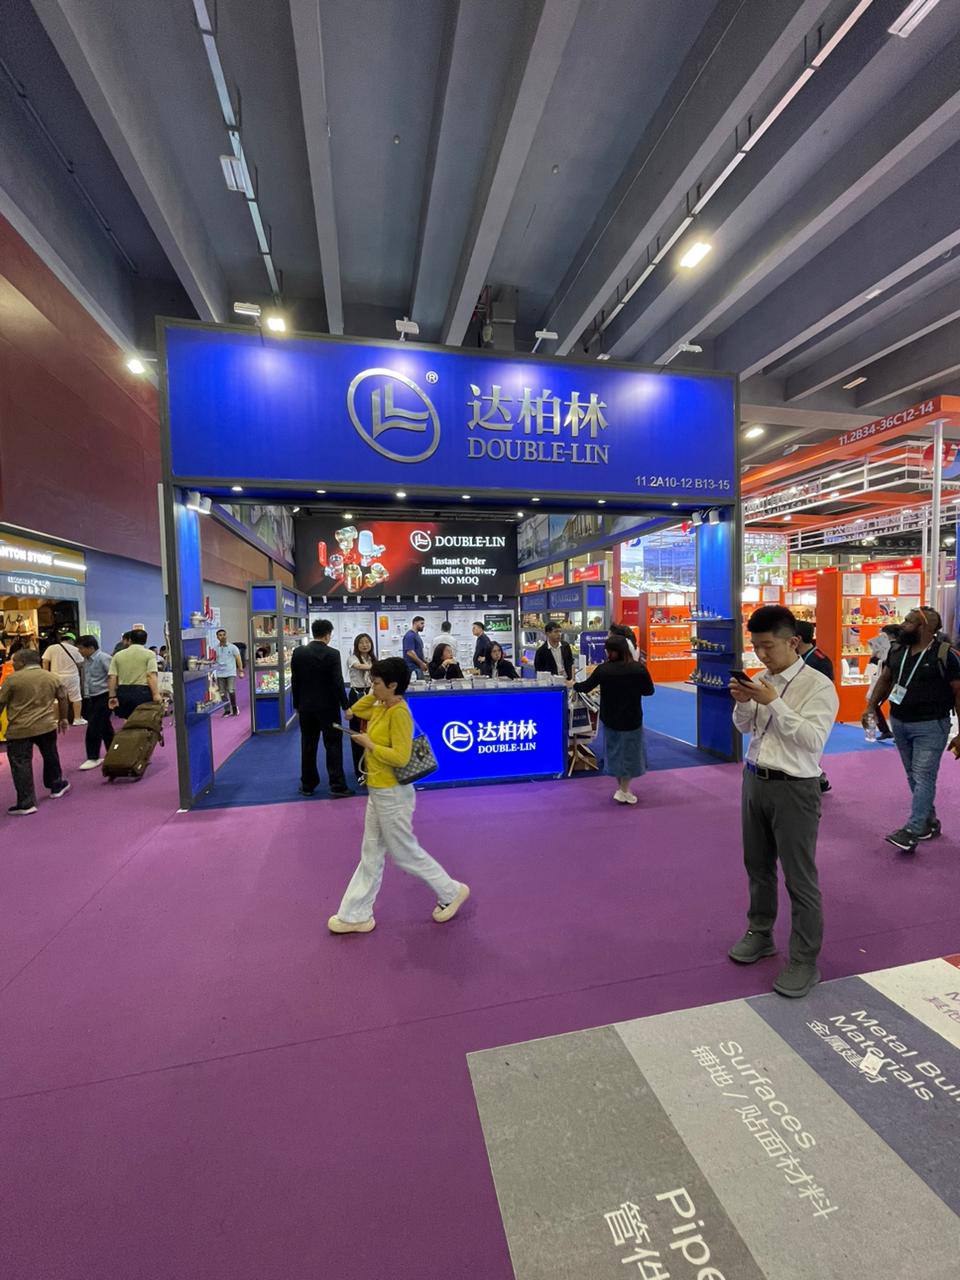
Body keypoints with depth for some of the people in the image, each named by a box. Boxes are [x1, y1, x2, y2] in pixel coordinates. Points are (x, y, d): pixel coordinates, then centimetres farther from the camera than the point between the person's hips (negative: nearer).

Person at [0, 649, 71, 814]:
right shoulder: (53, 677, 3)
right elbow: (63, 699, 9)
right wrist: (63, 718, 20)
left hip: (19, 730, -4)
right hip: (47, 725, 4)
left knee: (21, 765, 3)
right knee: (51, 757, 22)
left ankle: (26, 803, 6)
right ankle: (56, 786, 36)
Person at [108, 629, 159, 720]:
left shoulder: (118, 655, 12)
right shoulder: (149, 654, 0)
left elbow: (112, 677, 5)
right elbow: (152, 676, -12)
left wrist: (112, 696, 7)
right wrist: (156, 694, -15)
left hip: (123, 692, 4)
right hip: (142, 692, -4)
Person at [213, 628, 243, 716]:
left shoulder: (232, 647, -1)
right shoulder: (216, 648, 5)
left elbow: (238, 659, 1)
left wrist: (241, 671, -3)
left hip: (231, 673, -3)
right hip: (220, 674, 3)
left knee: (231, 691, -13)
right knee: (222, 693, 6)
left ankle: (234, 707, 7)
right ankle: (227, 710, 18)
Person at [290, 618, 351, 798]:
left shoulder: (298, 652, 0)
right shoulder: (332, 654, -13)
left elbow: (294, 681, 4)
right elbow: (338, 682, -15)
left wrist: (297, 704, 14)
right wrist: (346, 706, -8)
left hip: (306, 706, 4)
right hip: (328, 706, -4)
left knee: (308, 746, 13)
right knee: (333, 745, 2)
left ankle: (307, 785, 22)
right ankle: (337, 786, 3)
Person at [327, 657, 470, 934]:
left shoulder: (398, 713, -23)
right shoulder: (382, 709, 4)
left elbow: (400, 757, -29)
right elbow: (356, 710, 20)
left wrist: (369, 744, -19)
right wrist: (375, 694, 6)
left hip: (392, 795, -9)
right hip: (378, 793, 9)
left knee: (406, 853, 8)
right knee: (371, 855, 18)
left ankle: (451, 892, 26)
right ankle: (356, 915, 32)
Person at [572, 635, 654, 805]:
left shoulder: (604, 669, -14)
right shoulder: (639, 669, -16)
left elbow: (586, 687, -1)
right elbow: (649, 691, -3)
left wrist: (573, 685, 18)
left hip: (610, 719, 2)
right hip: (631, 719, -1)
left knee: (615, 751, 18)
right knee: (629, 752, 11)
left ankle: (622, 788, 29)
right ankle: (624, 791, 14)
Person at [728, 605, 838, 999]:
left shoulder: (818, 685, -14)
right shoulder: (761, 680, 5)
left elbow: (814, 740, -22)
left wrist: (774, 703, -25)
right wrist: (742, 703, -7)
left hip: (794, 788, -6)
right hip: (754, 779, 6)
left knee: (800, 878, 6)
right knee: (757, 865, 20)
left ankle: (804, 961, 23)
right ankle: (760, 933, 39)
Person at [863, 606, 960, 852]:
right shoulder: (896, 650, 5)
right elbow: (885, 679, 14)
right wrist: (872, 706, 2)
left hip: (930, 726, -6)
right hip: (899, 723, 6)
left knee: (923, 777, -5)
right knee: (913, 776, 15)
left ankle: (913, 831, -4)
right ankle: (930, 822, 29)